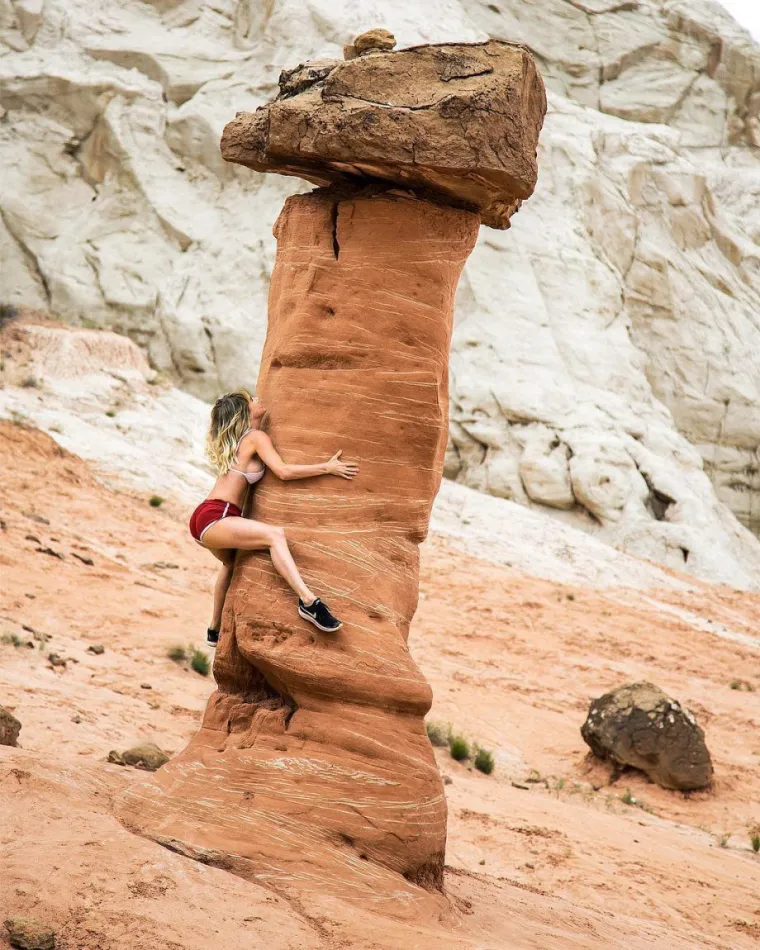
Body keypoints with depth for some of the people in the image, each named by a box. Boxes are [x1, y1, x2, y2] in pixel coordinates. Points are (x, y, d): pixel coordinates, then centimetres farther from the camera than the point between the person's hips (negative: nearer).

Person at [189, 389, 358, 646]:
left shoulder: (235, 440, 22)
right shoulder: (256, 437, -4)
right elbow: (283, 471, -17)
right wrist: (326, 467, -12)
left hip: (203, 518, 11)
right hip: (214, 518, -11)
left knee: (232, 562, 36)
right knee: (275, 535, -28)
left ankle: (215, 630, 49)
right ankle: (308, 602, -47)